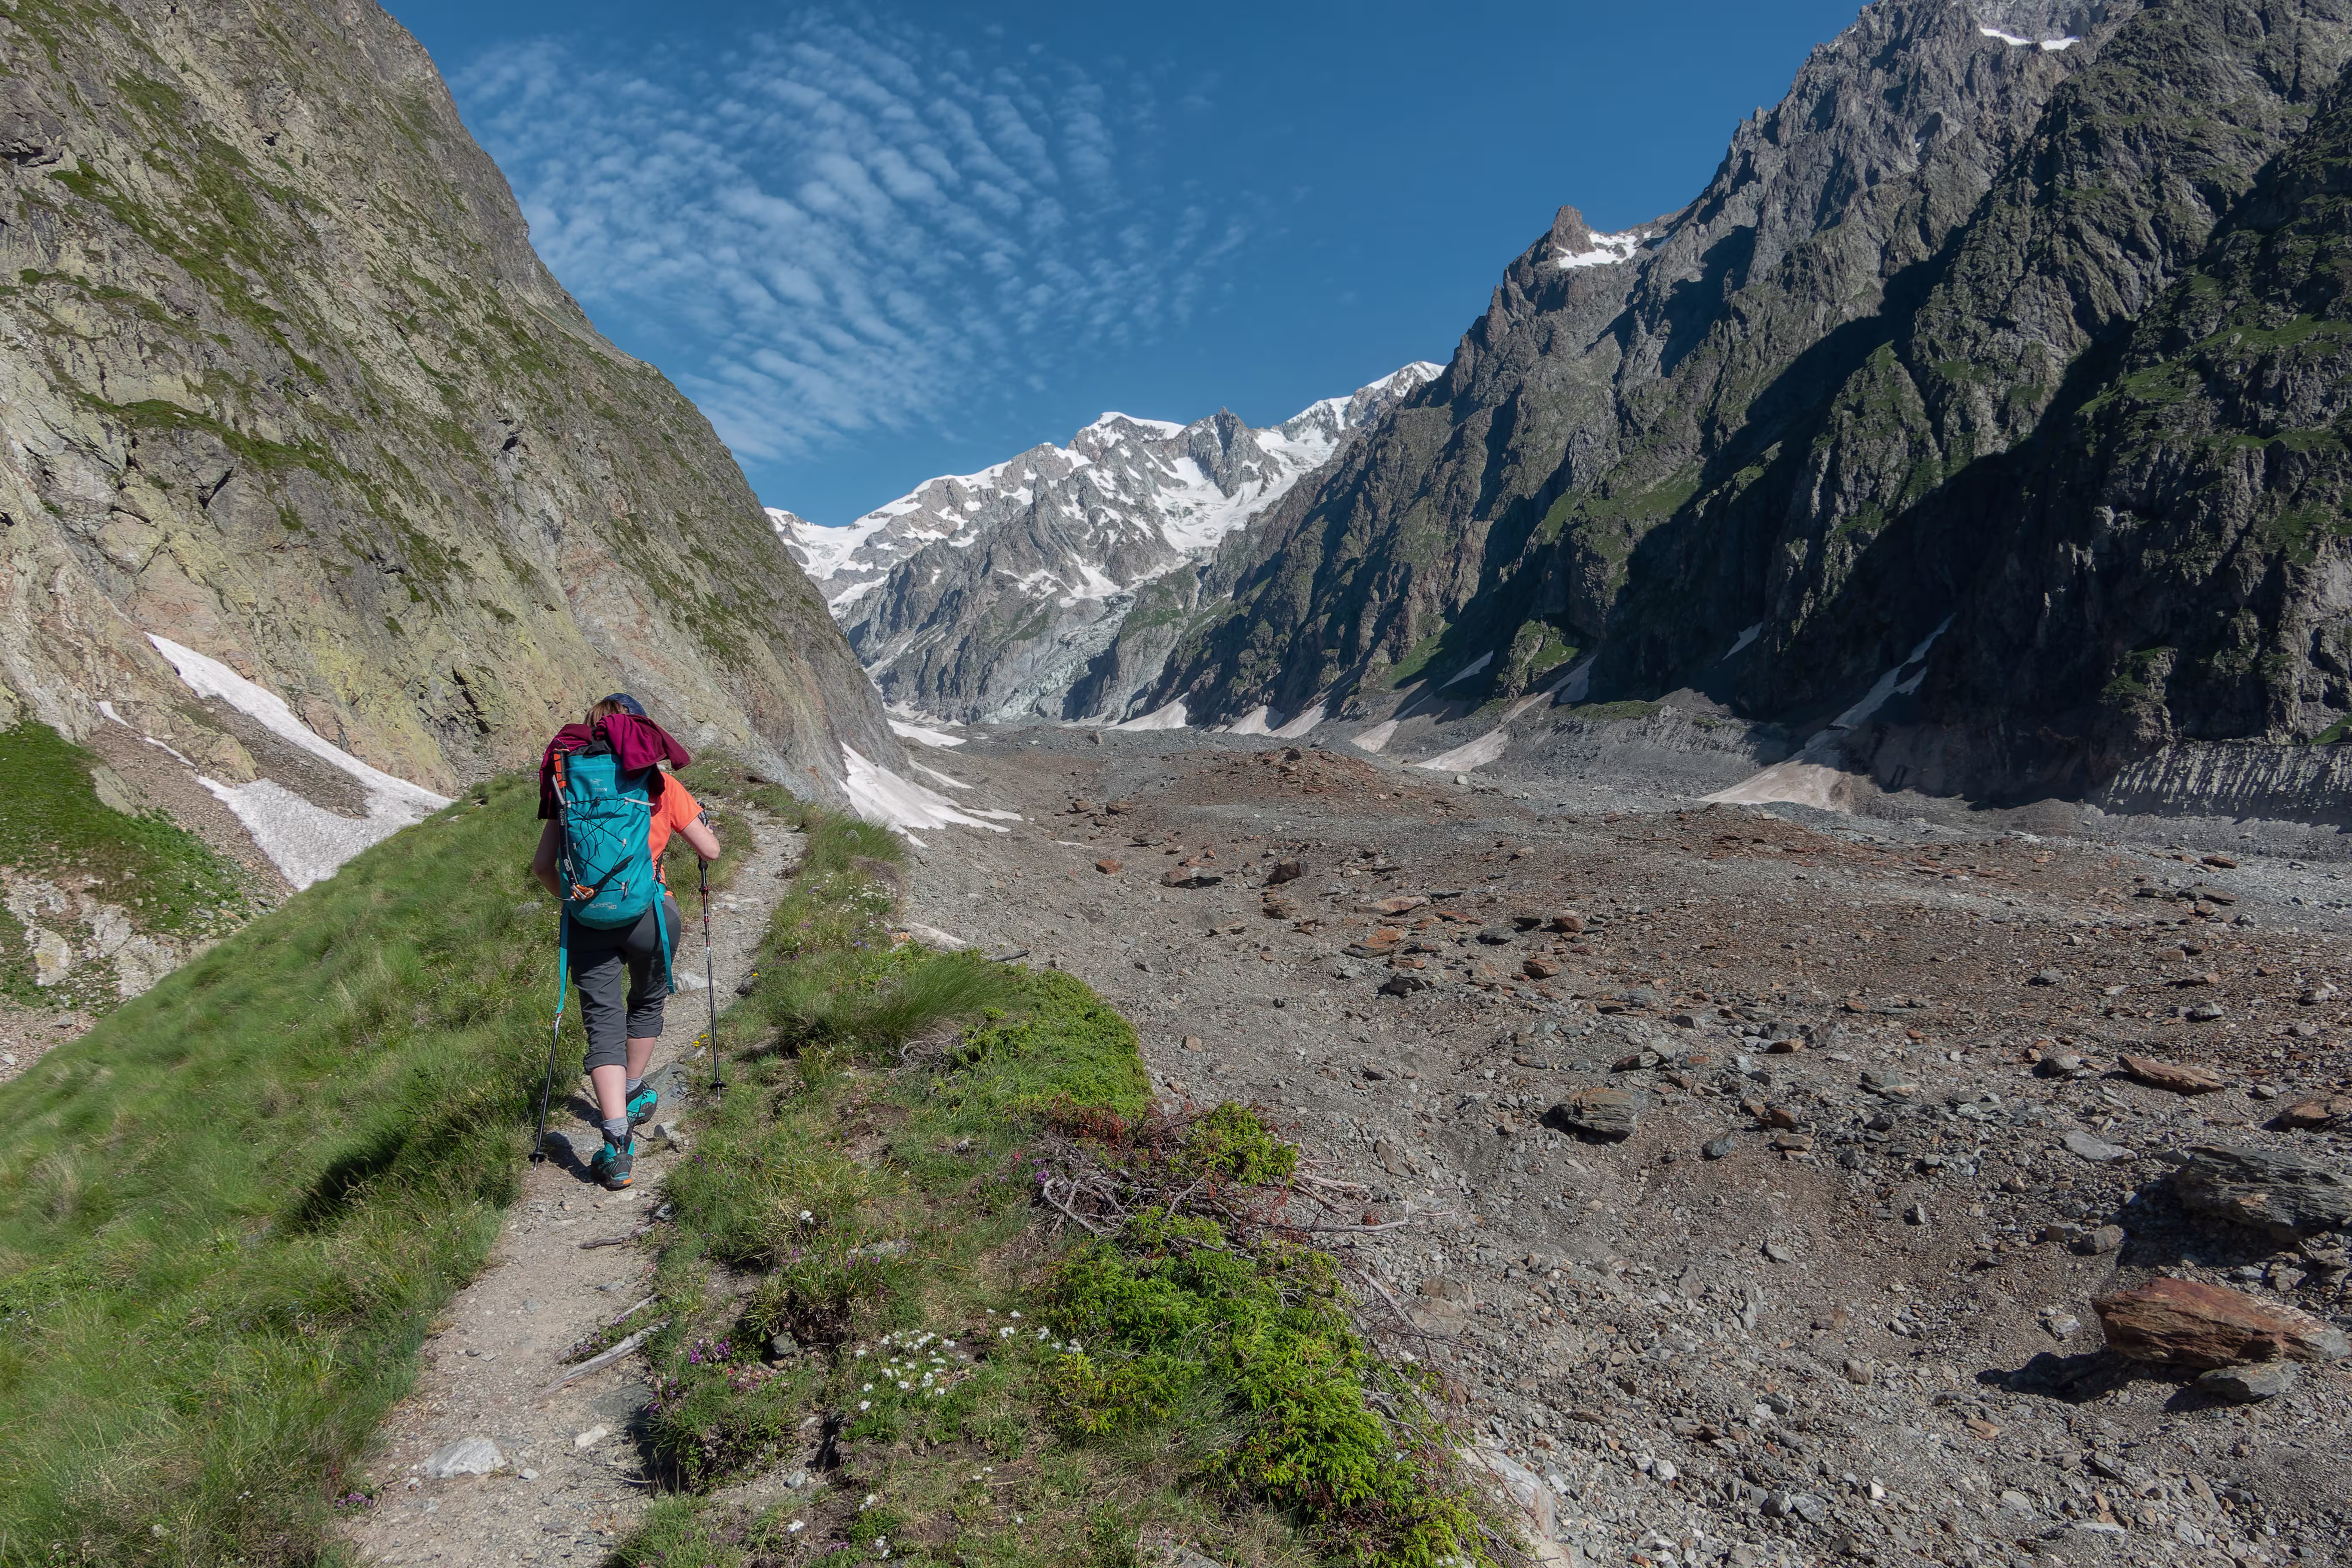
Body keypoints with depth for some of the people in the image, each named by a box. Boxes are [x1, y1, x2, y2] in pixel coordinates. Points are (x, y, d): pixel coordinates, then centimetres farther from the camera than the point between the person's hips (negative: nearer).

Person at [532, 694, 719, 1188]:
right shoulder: (658, 783, 2)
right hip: (648, 912, -1)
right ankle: (633, 1096, 43)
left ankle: (618, 1140, -8)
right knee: (646, 1004, 25)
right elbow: (711, 850, 5)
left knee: (604, 1025, 4)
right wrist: (700, 821, 26)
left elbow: (543, 865, 7)